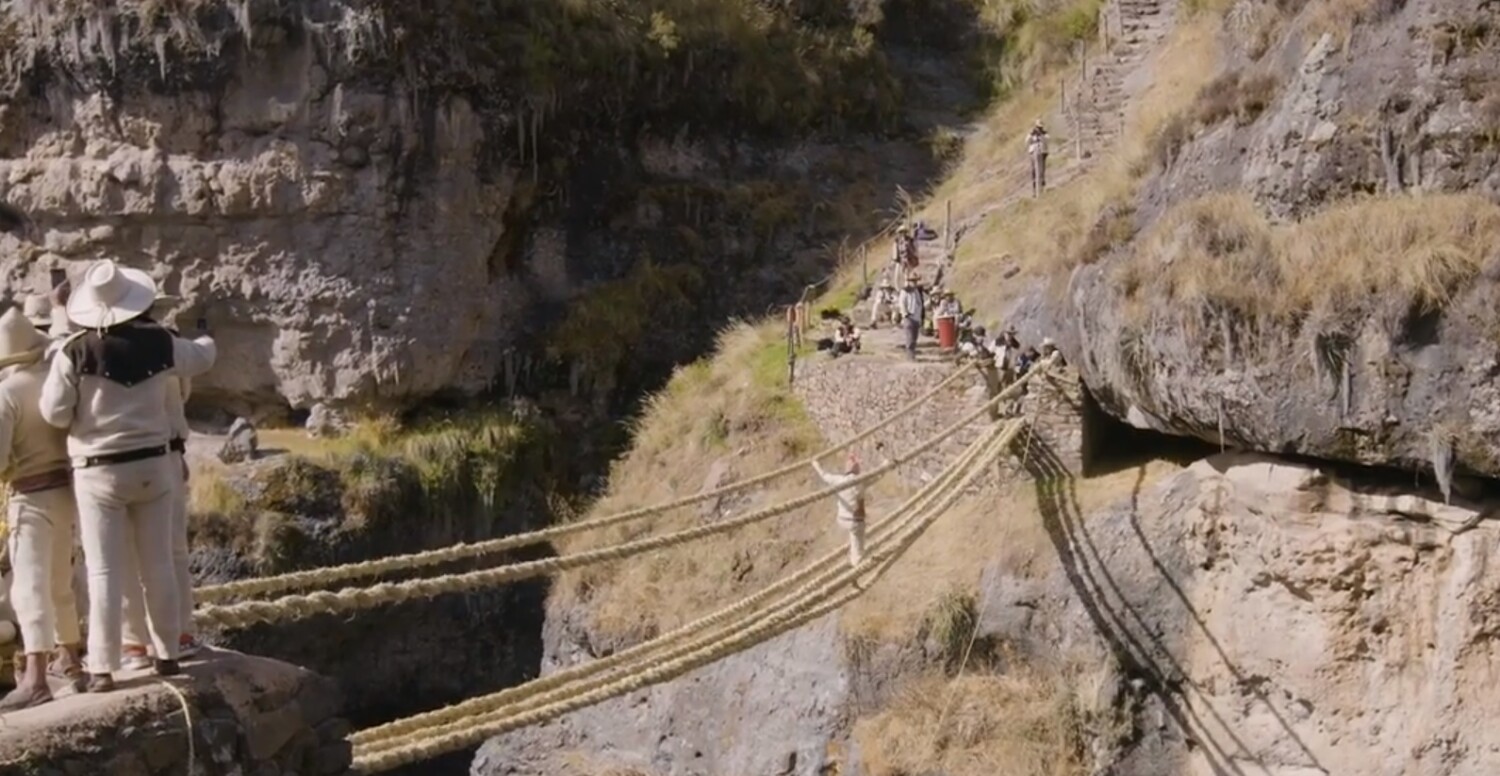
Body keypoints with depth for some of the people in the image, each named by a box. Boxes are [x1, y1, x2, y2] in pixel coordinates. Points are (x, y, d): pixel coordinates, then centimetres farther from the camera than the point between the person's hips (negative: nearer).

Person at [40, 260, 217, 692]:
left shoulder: (74, 353, -12)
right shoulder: (160, 343, -3)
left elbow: (54, 413, -8)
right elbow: (202, 358, 18)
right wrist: (205, 337, 41)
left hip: (100, 472, -3)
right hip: (152, 465, 3)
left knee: (104, 571, 0)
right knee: (158, 564, 12)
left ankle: (102, 668, 1)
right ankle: (167, 653, 19)